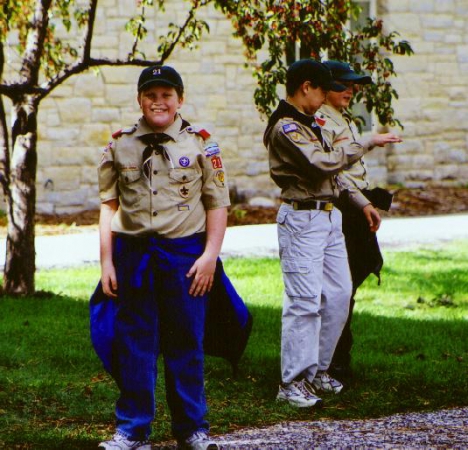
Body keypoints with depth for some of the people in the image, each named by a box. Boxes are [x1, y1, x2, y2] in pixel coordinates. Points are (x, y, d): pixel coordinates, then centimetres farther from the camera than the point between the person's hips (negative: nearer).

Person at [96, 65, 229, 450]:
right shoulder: (120, 146, 7)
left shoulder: (200, 143, 2)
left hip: (185, 252, -1)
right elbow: (109, 205, 8)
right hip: (133, 252, 1)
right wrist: (106, 261, 2)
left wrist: (210, 255, -7)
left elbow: (218, 204, 2)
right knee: (133, 345, 5)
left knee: (186, 344, 5)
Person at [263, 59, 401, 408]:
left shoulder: (308, 124, 18)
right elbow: (322, 163, -25)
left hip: (330, 216, 10)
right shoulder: (285, 128, -14)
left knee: (338, 294, 10)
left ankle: (318, 369, 19)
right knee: (305, 300, -10)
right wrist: (367, 144, -19)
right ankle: (292, 382, -5)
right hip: (302, 218, -10)